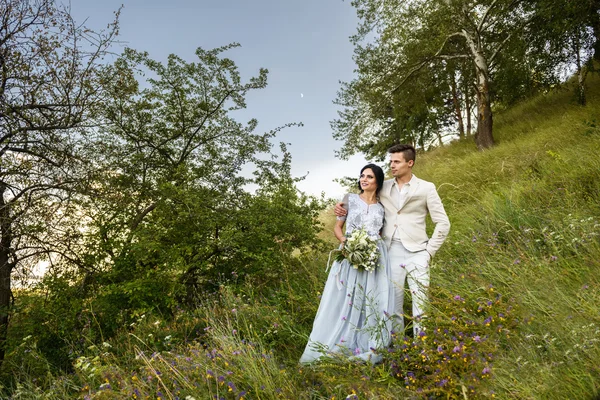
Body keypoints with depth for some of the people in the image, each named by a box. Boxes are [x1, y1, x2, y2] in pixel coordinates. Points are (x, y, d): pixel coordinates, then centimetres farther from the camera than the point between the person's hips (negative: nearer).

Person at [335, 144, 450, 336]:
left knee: (420, 304, 0)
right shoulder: (383, 187, 8)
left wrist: (429, 251, -3)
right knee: (393, 303, 8)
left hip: (416, 253, -2)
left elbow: (443, 223, 3)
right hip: (390, 252, 3)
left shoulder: (426, 188, 1)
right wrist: (344, 208, -1)